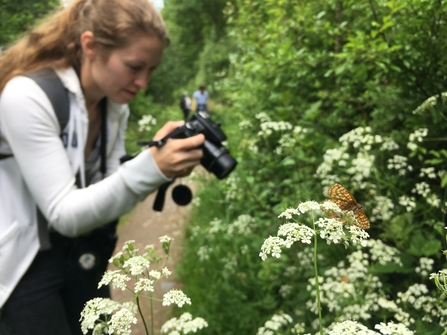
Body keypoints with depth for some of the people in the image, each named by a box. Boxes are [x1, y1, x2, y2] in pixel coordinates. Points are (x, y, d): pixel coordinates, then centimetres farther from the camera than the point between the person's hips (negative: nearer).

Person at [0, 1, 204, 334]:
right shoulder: (27, 96, -25)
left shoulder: (115, 104, -4)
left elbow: (109, 189, -1)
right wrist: (150, 168, -39)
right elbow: (64, 214, -27)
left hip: (79, 255, 6)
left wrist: (162, 166, -19)